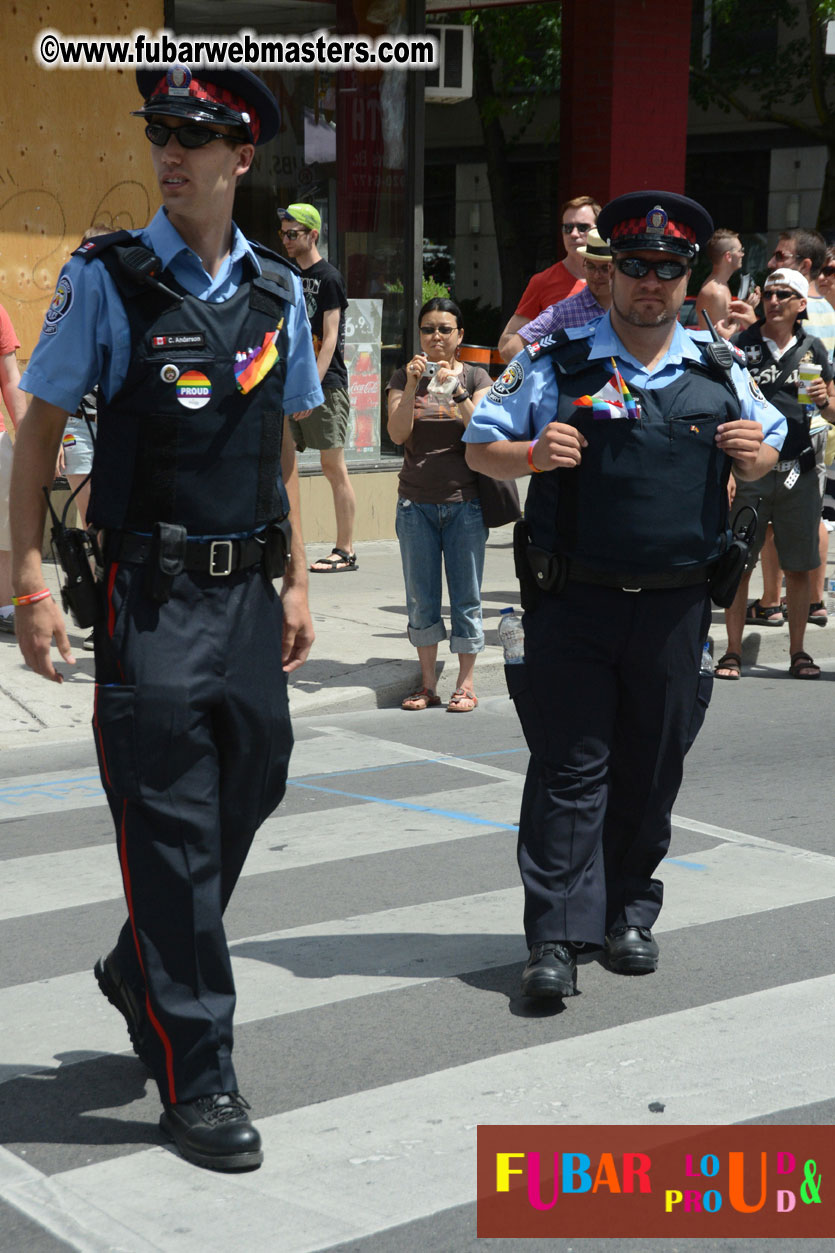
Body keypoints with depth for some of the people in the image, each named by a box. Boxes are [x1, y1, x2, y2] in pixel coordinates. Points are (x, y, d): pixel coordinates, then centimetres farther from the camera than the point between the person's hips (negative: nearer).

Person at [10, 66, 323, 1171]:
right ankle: (196, 1079, 7)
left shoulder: (278, 291, 9)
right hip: (151, 592, -5)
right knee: (170, 824, -2)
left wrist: (298, 581, 14)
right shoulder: (106, 278, -5)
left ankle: (141, 975, 39)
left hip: (247, 588, 5)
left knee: (252, 786, 13)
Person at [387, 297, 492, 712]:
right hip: (416, 502, 1)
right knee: (421, 597, 6)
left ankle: (465, 683, 10)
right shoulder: (404, 377, 6)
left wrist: (457, 391, -19)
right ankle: (427, 683, 15)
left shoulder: (475, 377, 4)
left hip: (464, 501, -1)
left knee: (466, 595, 1)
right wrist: (412, 386, -17)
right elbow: (398, 434, -6)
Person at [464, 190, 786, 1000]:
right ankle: (556, 935, 0)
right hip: (573, 601, -3)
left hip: (676, 606, 3)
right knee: (569, 768, -3)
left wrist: (756, 455, 0)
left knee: (652, 766, 12)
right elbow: (479, 449, 5)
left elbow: (768, 444, 23)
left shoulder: (718, 375, 10)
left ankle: (628, 910, 28)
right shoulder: (557, 365, 1)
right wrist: (531, 454, -16)